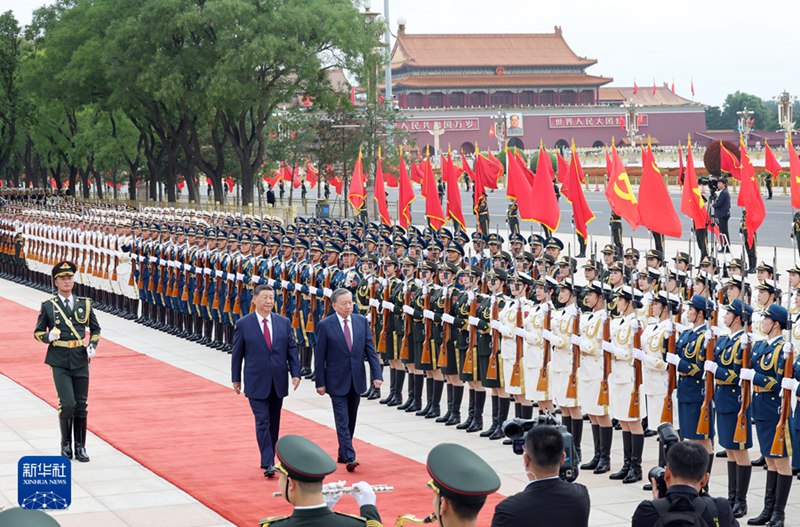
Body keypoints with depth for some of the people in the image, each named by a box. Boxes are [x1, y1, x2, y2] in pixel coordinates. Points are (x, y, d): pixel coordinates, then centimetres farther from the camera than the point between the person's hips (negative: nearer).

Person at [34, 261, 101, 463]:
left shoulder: (84, 304, 6)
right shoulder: (48, 306, 0)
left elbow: (95, 329, 17)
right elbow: (38, 332, 7)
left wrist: (93, 346, 0)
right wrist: (49, 337, -15)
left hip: (80, 360, 3)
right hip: (59, 361, -3)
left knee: (81, 406, 5)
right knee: (67, 404, -13)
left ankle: (80, 447, 16)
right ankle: (66, 444, 9)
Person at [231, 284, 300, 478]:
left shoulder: (284, 322, 4)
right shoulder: (243, 324, -4)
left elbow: (292, 349, 6)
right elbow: (237, 353, 2)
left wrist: (295, 373, -5)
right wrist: (236, 379, 4)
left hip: (278, 381, 4)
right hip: (256, 382, -3)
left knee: (274, 422, 11)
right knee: (262, 422, -9)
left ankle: (270, 458, 23)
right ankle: (267, 463, -12)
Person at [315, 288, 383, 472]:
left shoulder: (362, 321, 3)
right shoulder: (325, 326, -7)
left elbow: (370, 349, 3)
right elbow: (320, 357, -5)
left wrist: (377, 374, -6)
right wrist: (320, 382, -6)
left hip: (356, 379, 4)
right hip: (337, 381, -4)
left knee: (351, 420, 12)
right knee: (342, 421, -9)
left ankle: (343, 453, 23)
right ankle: (349, 457, -14)